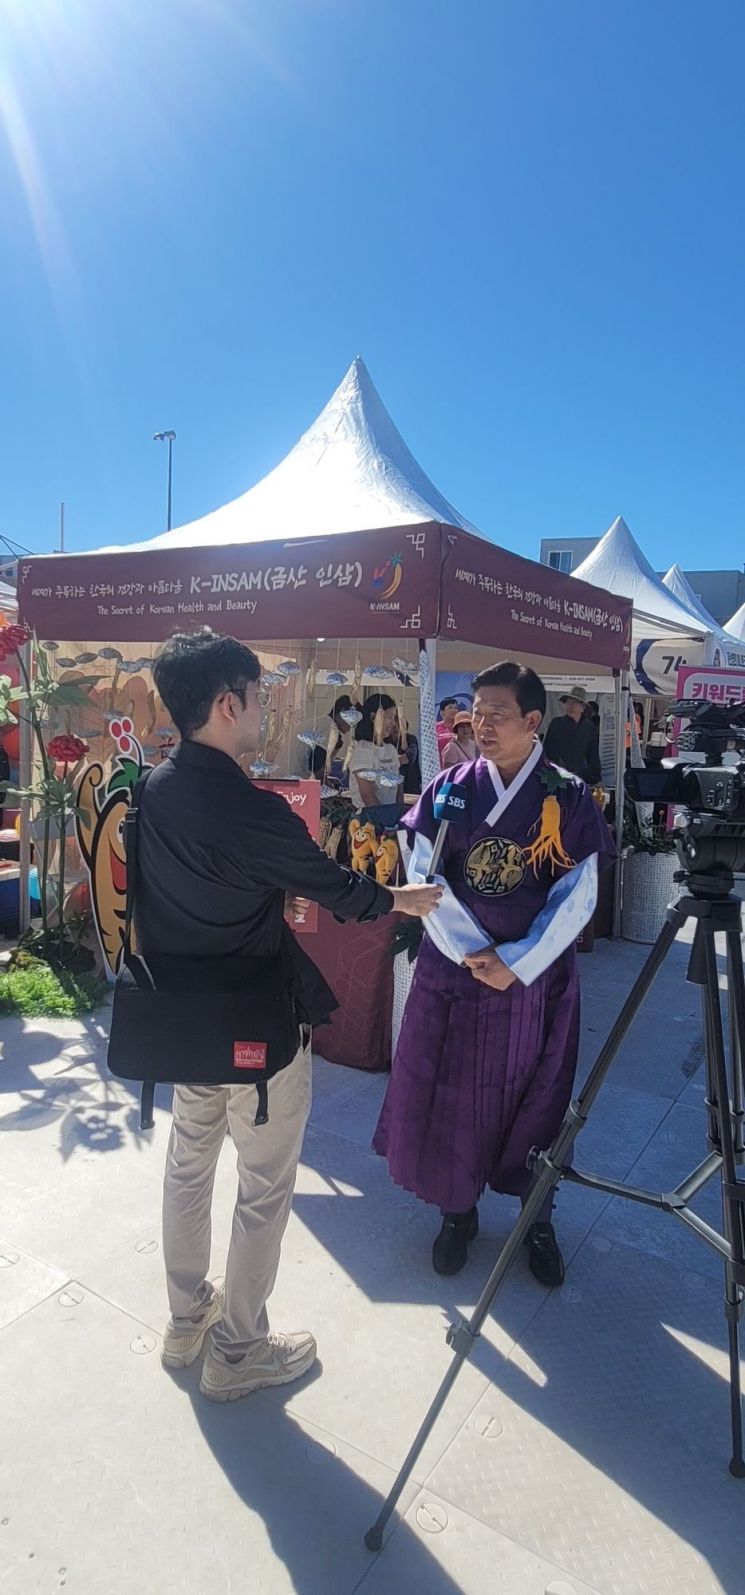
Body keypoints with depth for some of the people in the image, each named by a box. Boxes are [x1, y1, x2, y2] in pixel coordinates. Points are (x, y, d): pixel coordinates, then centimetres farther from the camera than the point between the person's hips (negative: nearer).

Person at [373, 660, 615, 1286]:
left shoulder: (569, 797, -6)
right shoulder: (451, 788, -3)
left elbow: (578, 897, -9)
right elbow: (425, 878, -6)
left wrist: (517, 963, -16)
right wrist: (473, 952, -15)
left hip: (536, 976, -1)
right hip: (454, 970, 1)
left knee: (535, 1100, 13)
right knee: (453, 1095, 11)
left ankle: (538, 1218, 37)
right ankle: (458, 1211, 34)